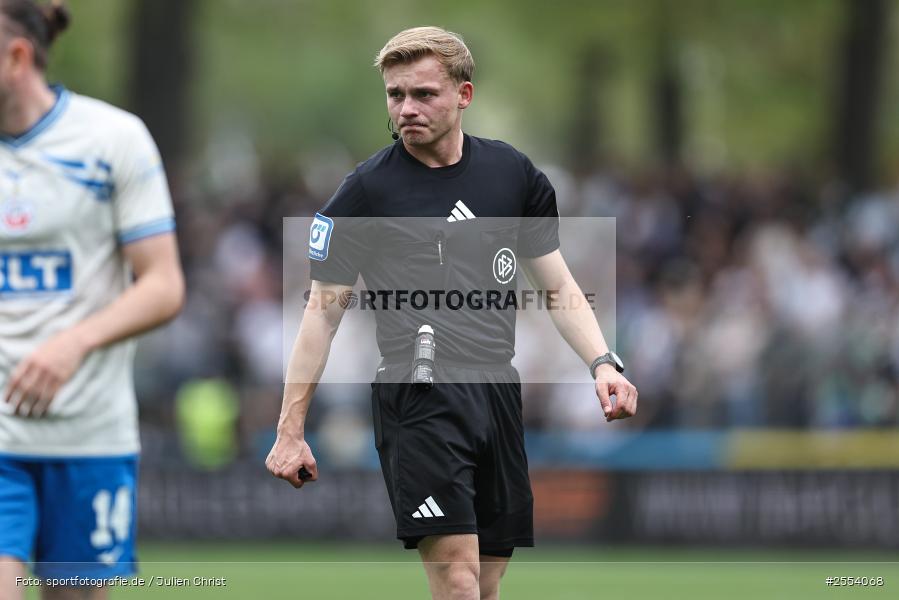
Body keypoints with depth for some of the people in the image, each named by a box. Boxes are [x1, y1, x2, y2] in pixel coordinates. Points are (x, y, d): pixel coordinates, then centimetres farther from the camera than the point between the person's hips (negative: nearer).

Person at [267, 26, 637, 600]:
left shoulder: (514, 174, 10)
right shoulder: (367, 189, -1)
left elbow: (557, 283, 17)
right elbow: (324, 310, 2)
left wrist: (603, 362, 0)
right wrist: (291, 431, 0)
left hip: (499, 394, 5)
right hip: (420, 397, -5)